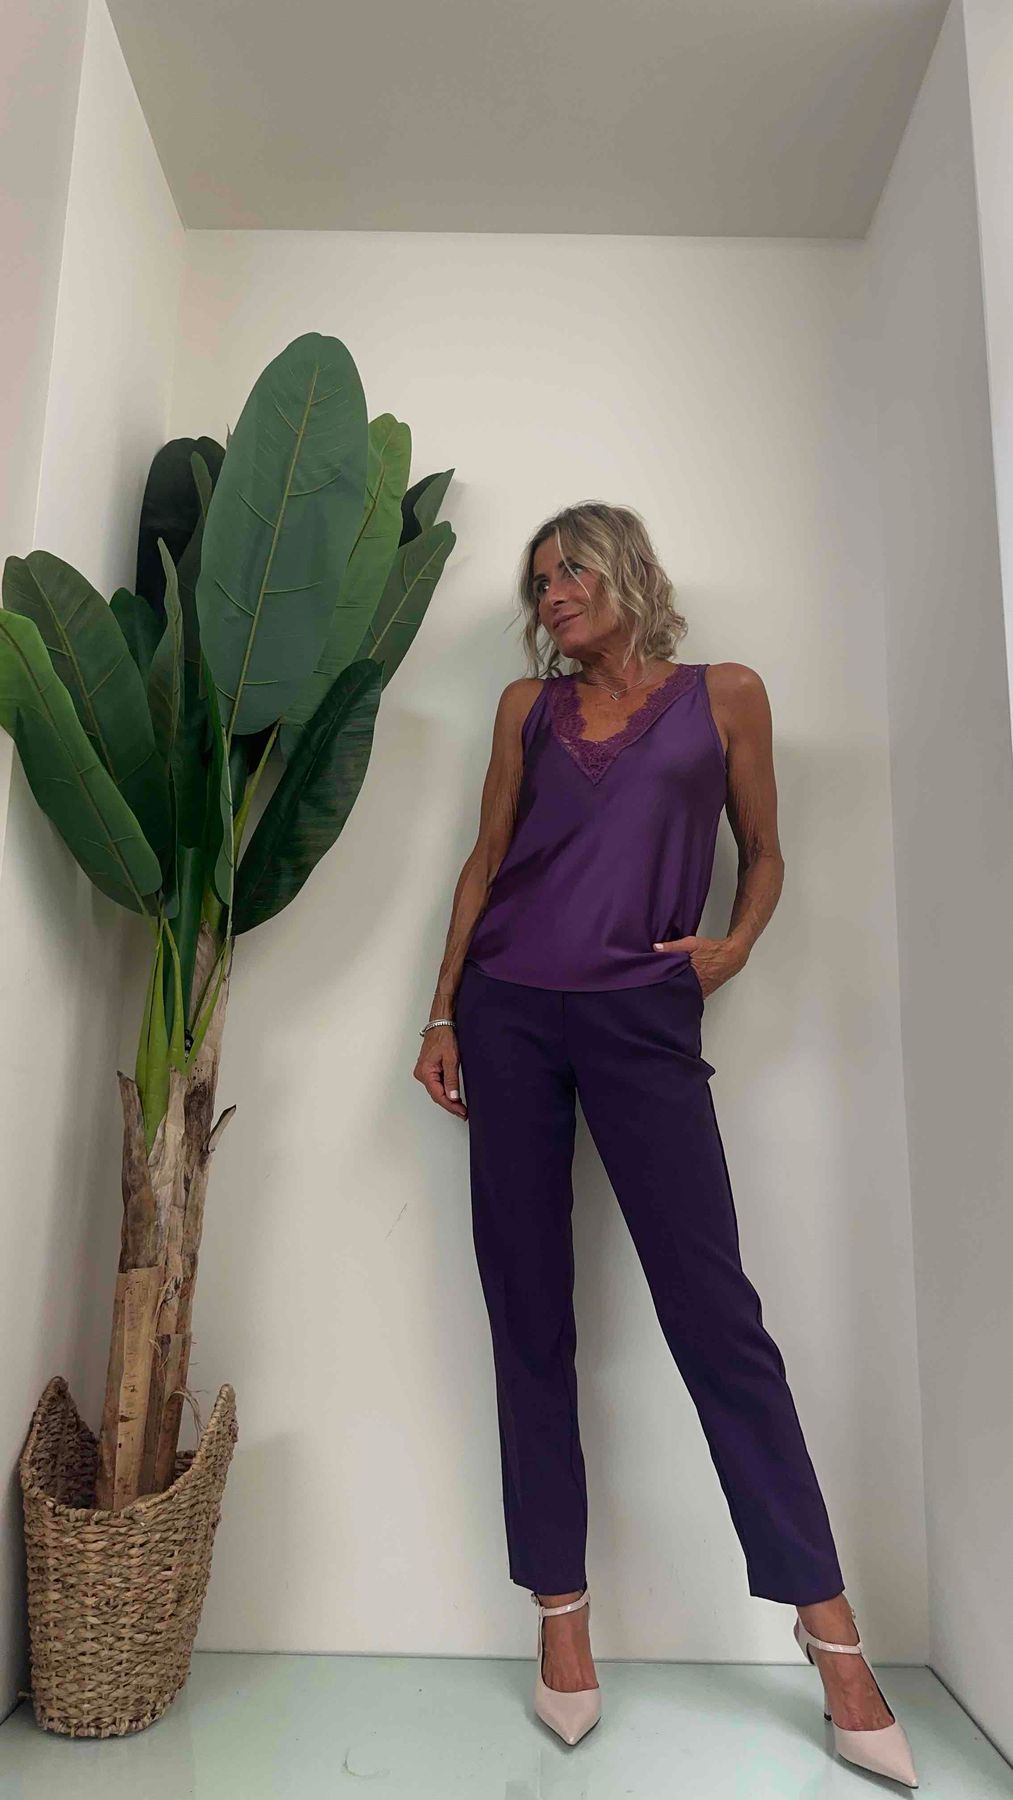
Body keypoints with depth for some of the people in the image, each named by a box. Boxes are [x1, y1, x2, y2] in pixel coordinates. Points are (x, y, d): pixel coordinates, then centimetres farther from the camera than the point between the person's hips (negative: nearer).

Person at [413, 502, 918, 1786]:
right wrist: (442, 1011, 8)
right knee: (528, 1314, 4)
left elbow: (763, 854, 14)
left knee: (714, 1308, -3)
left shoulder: (725, 696, 9)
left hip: (644, 1019, -2)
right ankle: (561, 1612, 19)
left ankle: (829, 1629, 12)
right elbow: (485, 860, 14)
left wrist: (733, 946, -5)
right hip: (510, 1013, 3)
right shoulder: (526, 705, 14)